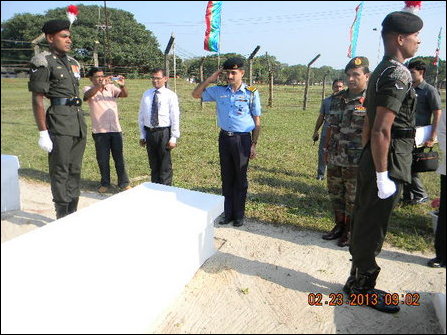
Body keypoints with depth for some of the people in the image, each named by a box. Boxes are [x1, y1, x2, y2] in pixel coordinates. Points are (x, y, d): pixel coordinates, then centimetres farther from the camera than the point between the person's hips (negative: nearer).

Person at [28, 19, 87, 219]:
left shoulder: (73, 62, 18)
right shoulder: (43, 62, -5)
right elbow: (37, 100, -9)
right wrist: (43, 133, -15)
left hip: (79, 121, 7)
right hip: (59, 123, -7)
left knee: (75, 170, 11)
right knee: (60, 171, 0)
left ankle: (73, 212, 22)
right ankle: (62, 216, 10)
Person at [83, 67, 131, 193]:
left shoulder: (111, 88, 7)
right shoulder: (89, 89, 2)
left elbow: (125, 94, -7)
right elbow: (87, 95, -22)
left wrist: (122, 85, -28)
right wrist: (101, 85, -36)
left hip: (115, 129, 1)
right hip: (99, 131, -1)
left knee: (119, 157, 7)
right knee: (102, 159, 8)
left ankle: (124, 183, 16)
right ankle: (105, 183, 22)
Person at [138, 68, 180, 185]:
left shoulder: (170, 95, -4)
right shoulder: (146, 94, 9)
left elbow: (175, 118, -7)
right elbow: (141, 115, 12)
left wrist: (173, 138, -11)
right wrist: (142, 135, 8)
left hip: (164, 133, -4)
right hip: (149, 132, 4)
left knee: (165, 166, 3)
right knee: (153, 165, 15)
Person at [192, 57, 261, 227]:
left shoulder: (251, 93, -6)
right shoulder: (219, 91, 3)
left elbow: (257, 122, -3)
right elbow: (196, 94, 12)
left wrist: (253, 144, -7)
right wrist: (210, 79, 0)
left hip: (242, 139, -3)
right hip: (224, 137, 4)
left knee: (240, 178, 7)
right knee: (226, 177, 12)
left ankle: (239, 215, 22)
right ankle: (227, 213, 26)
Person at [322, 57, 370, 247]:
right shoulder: (337, 99, 10)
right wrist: (327, 149, 17)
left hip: (357, 161, -6)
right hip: (335, 159, 7)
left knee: (354, 198, 6)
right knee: (335, 194, 17)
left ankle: (350, 232, 23)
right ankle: (339, 226, 34)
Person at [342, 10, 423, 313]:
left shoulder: (381, 71, 15)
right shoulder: (398, 74, -15)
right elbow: (382, 131, -23)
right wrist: (383, 176, -21)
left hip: (372, 162, 10)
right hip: (389, 164, -10)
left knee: (364, 225, 17)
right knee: (372, 230, 3)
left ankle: (359, 281, 32)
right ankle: (362, 287, 19)